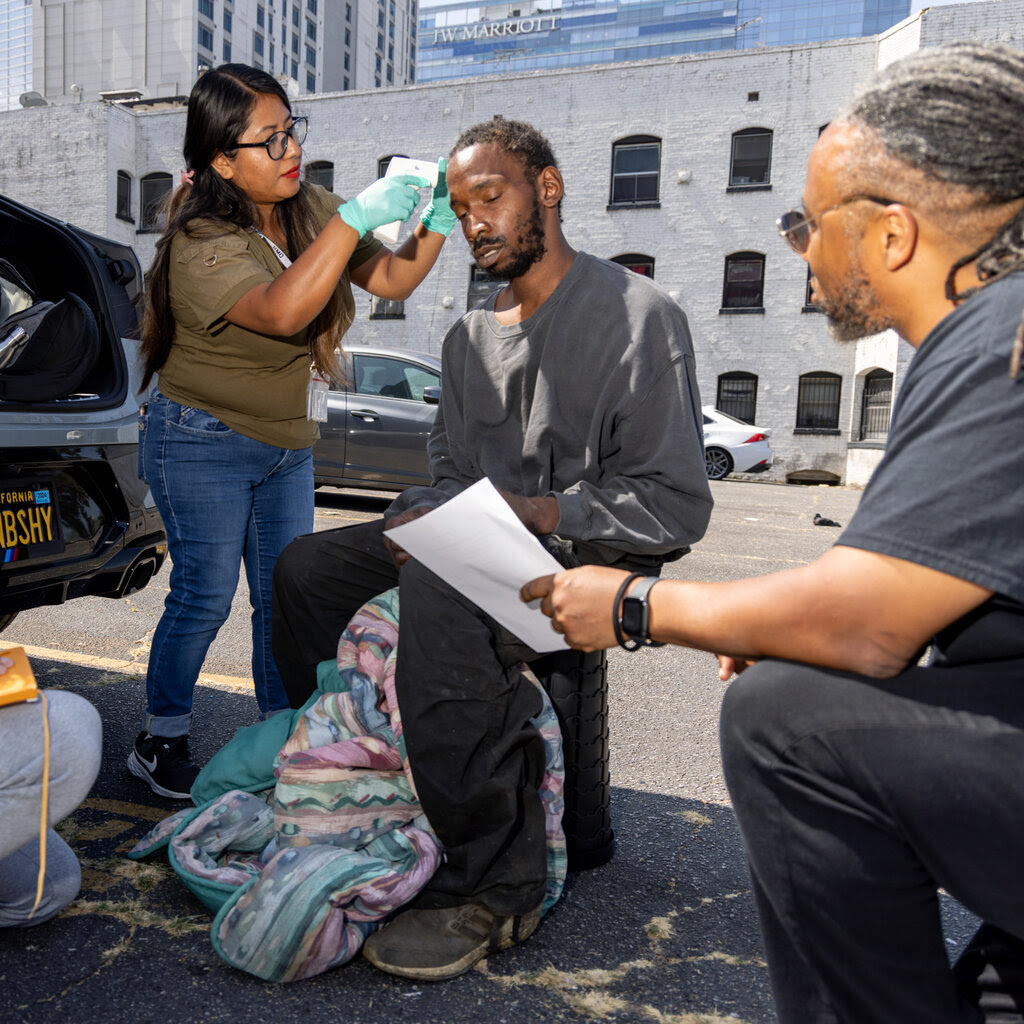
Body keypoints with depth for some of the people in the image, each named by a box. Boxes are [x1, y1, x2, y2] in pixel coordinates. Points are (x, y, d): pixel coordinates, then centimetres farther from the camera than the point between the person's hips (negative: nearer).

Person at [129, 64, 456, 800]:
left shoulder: (309, 211, 0)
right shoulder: (201, 244, -20)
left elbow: (392, 278, 4)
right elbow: (282, 310, -39)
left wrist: (438, 221, -13)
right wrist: (356, 218, -38)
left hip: (288, 443, 6)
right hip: (204, 446, -6)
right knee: (205, 596, -2)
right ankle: (160, 743, 20)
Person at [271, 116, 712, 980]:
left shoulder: (639, 317, -9)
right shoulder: (471, 337, 15)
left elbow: (676, 507, -15)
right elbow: (451, 471, 16)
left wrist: (534, 512, -23)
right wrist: (421, 519, -7)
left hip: (593, 556, -7)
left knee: (439, 588, -35)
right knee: (308, 565, -1)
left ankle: (494, 886, -23)